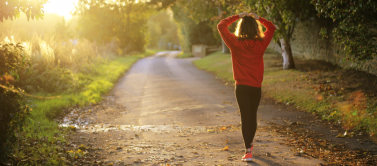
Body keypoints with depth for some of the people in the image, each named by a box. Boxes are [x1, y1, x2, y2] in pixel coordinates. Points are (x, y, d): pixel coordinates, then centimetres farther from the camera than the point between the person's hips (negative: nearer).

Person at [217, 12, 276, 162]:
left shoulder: (235, 43, -10)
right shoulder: (261, 44, -4)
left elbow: (221, 26, 1)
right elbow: (271, 28, 13)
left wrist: (237, 17, 5)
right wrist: (258, 18, 11)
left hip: (241, 87, -2)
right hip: (256, 87, 2)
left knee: (245, 117, -2)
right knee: (253, 116, 18)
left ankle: (248, 151, -10)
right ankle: (250, 143, 38)